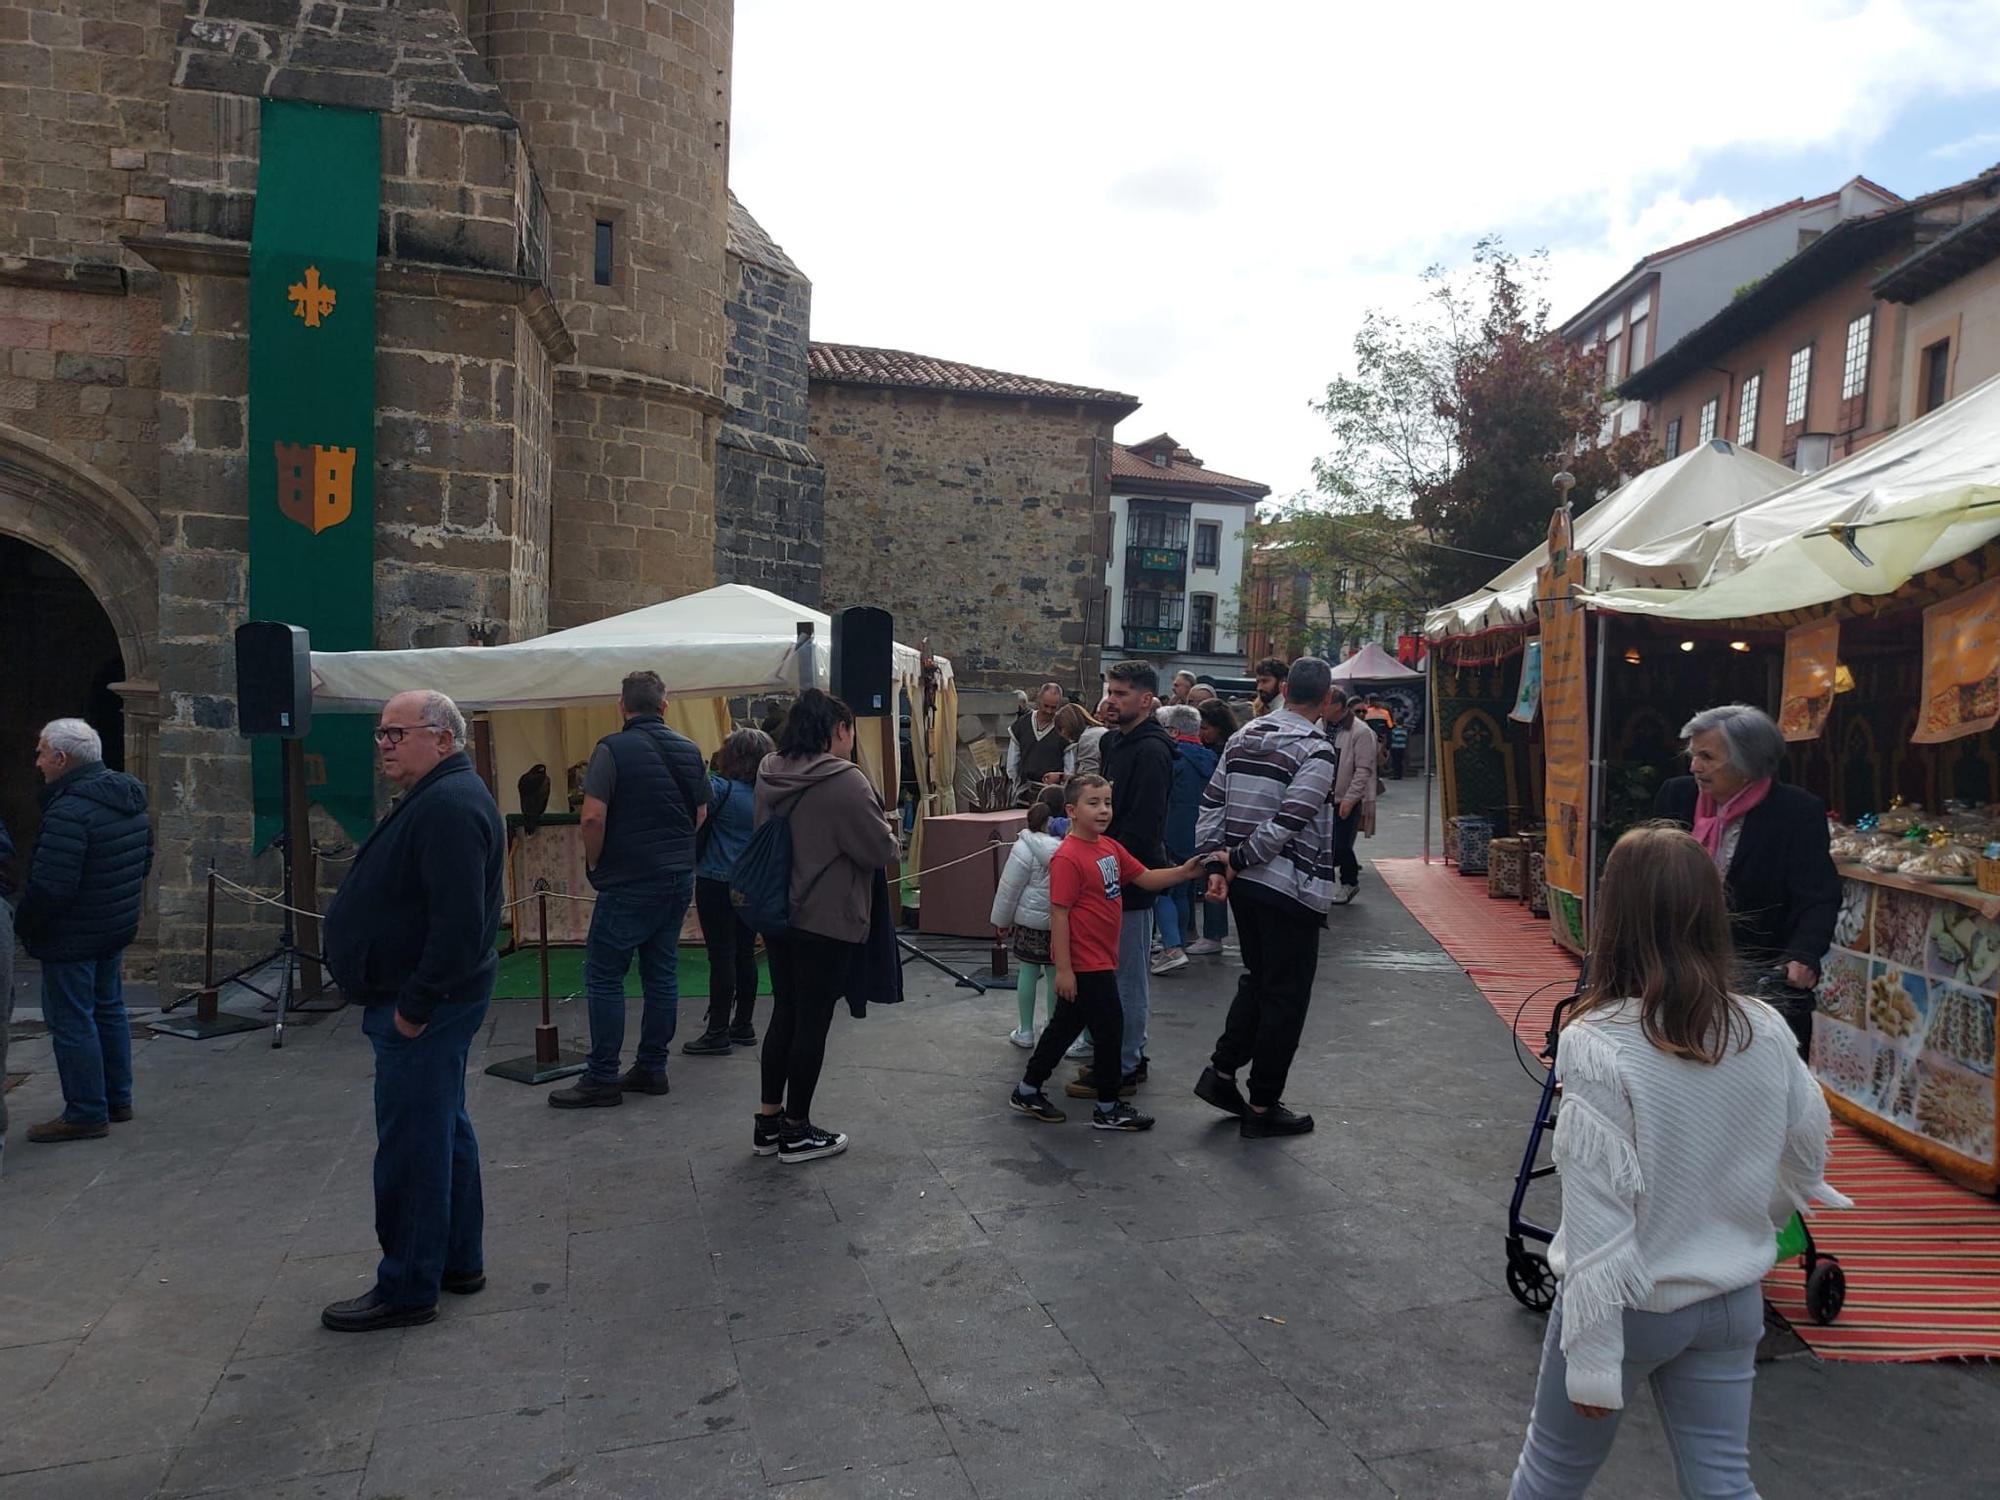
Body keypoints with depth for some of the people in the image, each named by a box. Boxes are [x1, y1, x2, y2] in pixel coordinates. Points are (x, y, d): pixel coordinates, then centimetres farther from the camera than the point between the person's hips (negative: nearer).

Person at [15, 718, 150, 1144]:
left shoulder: (69, 812, -24)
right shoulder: (129, 797, 6)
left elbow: (49, 886, -25)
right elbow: (144, 861, 15)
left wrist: (23, 925, -9)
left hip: (71, 939, -9)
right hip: (117, 931, 9)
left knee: (71, 1021, 1)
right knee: (109, 1010, 19)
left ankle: (86, 1114, 8)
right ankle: (117, 1099, 29)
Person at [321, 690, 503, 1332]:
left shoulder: (448, 806, -21)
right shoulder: (439, 797, 14)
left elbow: (459, 922, -29)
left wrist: (415, 1005, -22)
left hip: (423, 1009, -11)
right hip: (430, 999, 11)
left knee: (411, 1144, -2)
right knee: (445, 1130, 18)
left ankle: (407, 1288, 10)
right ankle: (459, 1261, 31)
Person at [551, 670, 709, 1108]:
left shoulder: (613, 749, -11)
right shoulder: (689, 751, 8)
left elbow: (593, 817, -18)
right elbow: (701, 815, 15)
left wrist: (594, 863, -2)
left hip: (630, 882, -7)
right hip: (680, 877, 7)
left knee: (603, 974, 1)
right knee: (662, 972, 12)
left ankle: (602, 1079, 3)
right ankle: (652, 1068, 19)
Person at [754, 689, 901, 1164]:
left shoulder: (769, 774, 3)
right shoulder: (845, 782, -20)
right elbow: (881, 850, -16)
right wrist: (891, 838, 5)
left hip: (777, 913, 7)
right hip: (827, 921, -7)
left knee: (784, 1013, 17)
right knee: (812, 1021, 4)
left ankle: (769, 1121, 25)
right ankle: (796, 1132, 15)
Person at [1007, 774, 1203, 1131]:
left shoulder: (1110, 847, 8)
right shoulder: (1068, 857, -19)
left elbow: (1145, 878, 10)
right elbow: (1058, 913, -20)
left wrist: (1183, 872, -8)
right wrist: (1063, 969, -20)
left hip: (1102, 959, 9)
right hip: (1084, 964, -9)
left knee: (1066, 1026, 18)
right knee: (1110, 1028, 0)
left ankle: (1027, 1091, 32)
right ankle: (1108, 1108, 16)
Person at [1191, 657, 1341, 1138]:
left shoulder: (1244, 737, 8)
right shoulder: (1316, 750, -13)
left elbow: (1211, 804, 5)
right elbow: (1286, 823, -20)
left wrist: (1215, 864, 3)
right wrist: (1238, 859, -9)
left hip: (1244, 883, 7)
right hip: (1291, 887, -7)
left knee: (1257, 980, 23)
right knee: (1286, 995, 4)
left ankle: (1220, 1072, 21)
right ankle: (1263, 1106, 11)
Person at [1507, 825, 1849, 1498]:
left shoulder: (1597, 1046, -25)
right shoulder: (1767, 1033, -9)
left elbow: (1598, 1213, -22)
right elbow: (1807, 1159, 6)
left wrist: (1590, 1358, -13)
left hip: (1631, 1306, -4)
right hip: (1732, 1303, 4)